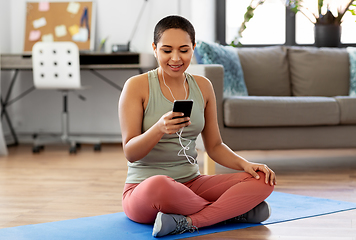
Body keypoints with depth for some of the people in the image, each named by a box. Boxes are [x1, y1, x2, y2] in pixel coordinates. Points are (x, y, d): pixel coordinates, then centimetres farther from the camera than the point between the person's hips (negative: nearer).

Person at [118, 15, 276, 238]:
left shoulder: (203, 86, 9)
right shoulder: (137, 86, -6)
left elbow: (214, 146, 14)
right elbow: (130, 153, -11)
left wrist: (245, 164, -5)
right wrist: (160, 128, -30)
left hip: (192, 183, 5)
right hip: (142, 189, -5)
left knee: (262, 180, -14)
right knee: (158, 185, -41)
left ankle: (186, 222, -26)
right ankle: (234, 211, -17)